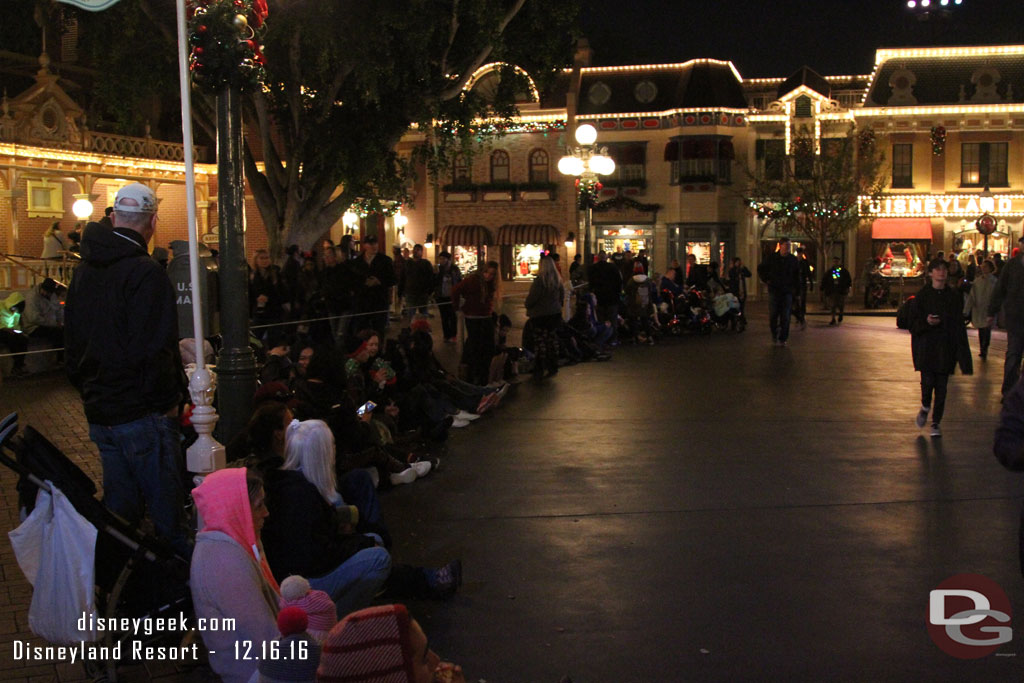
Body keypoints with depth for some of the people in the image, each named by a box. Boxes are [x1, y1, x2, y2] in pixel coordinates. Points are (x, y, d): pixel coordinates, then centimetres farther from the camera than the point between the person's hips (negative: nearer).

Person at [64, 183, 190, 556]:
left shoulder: (83, 270, 11)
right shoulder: (145, 273, -16)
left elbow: (72, 340, 19)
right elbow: (154, 347, -21)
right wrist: (169, 398, -10)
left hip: (99, 413, 8)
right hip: (142, 413, -8)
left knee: (119, 505, 18)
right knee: (165, 507, -1)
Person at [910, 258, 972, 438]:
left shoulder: (954, 297, 6)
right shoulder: (922, 295, 1)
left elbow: (959, 325, 6)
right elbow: (913, 321, 2)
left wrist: (962, 354, -1)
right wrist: (926, 322, -19)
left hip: (946, 347, 1)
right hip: (926, 345, -1)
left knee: (941, 386, 1)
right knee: (928, 381, -10)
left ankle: (936, 423, 13)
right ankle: (925, 407, 23)